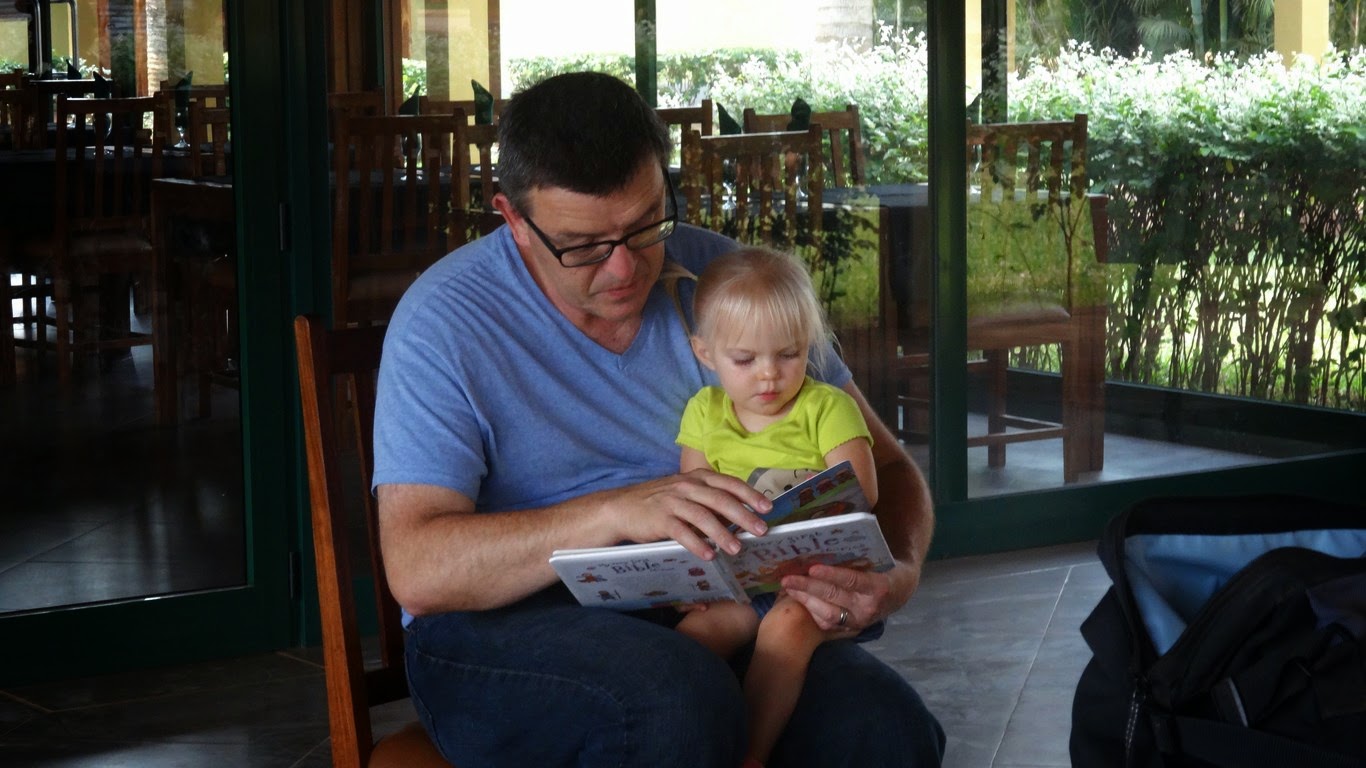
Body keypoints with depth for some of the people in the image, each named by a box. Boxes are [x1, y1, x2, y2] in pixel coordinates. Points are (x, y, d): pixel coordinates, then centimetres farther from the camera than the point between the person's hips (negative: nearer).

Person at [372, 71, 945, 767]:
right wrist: (617, 511, -29)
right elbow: (415, 568, -16)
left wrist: (897, 575, -15)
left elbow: (886, 466, 9)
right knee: (680, 701, -37)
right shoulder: (447, 322, -7)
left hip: (702, 612, 3)